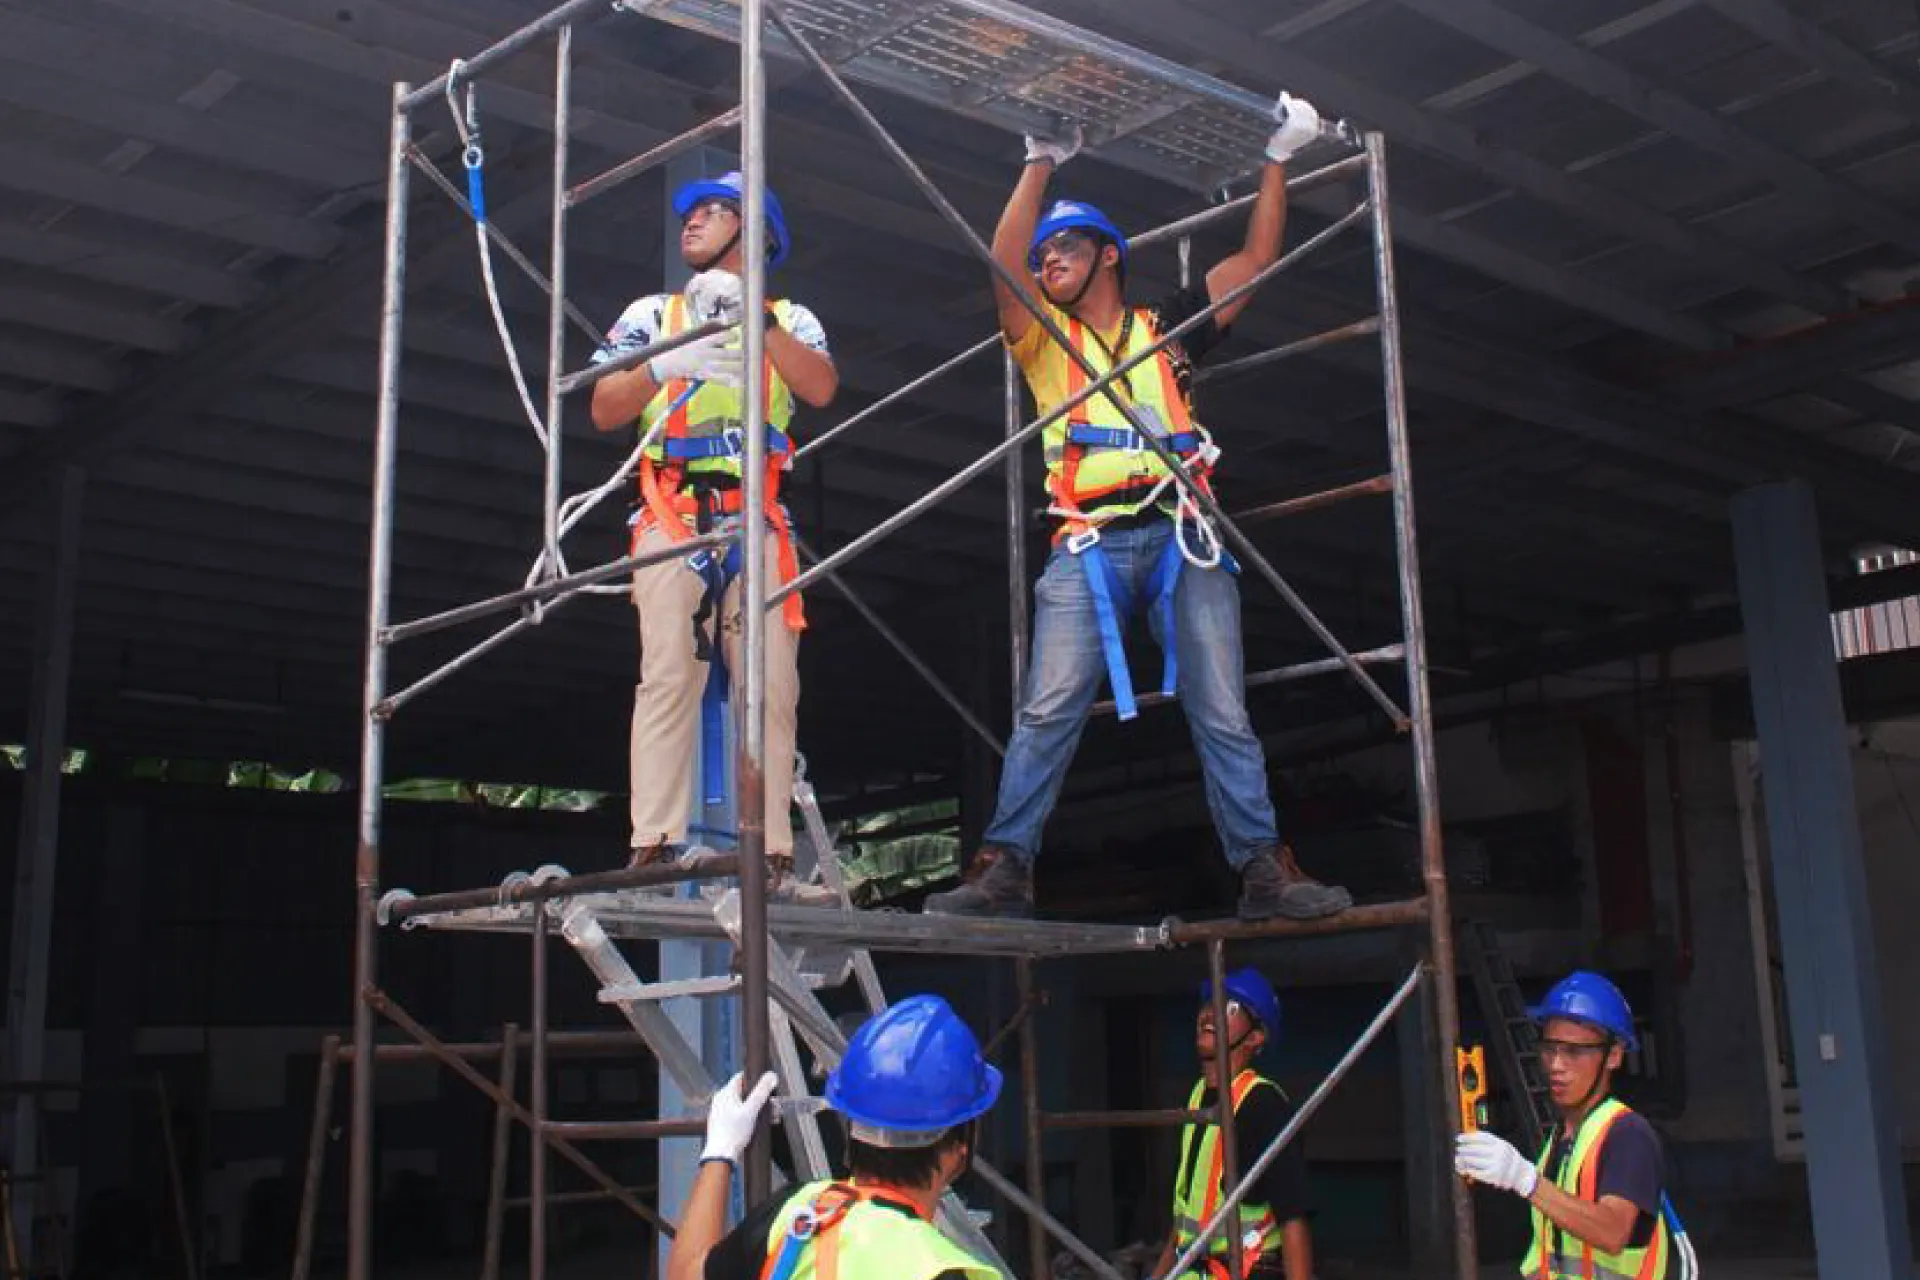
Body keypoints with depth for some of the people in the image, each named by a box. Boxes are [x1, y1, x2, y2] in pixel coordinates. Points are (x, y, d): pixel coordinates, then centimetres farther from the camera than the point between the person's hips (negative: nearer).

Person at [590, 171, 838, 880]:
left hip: (758, 522, 0)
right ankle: (654, 846, -14)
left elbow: (822, 389, -3)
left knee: (771, 683, -9)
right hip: (672, 518, 0)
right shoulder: (652, 314, 20)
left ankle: (771, 853, -9)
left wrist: (756, 317, -12)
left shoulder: (790, 320, 18)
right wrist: (663, 365, -9)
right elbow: (603, 411, 9)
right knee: (668, 677, -12)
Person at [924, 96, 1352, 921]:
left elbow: (1255, 261, 20)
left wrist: (1277, 159, 19)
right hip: (1089, 543, -1)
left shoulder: (1167, 329, 21)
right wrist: (1041, 163, 2)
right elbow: (1002, 266, 1)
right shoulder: (1043, 339, 18)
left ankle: (1263, 869, 0)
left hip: (1182, 534, 1)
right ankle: (1003, 868, -11)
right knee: (1049, 709, -12)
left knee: (1222, 712, -1)